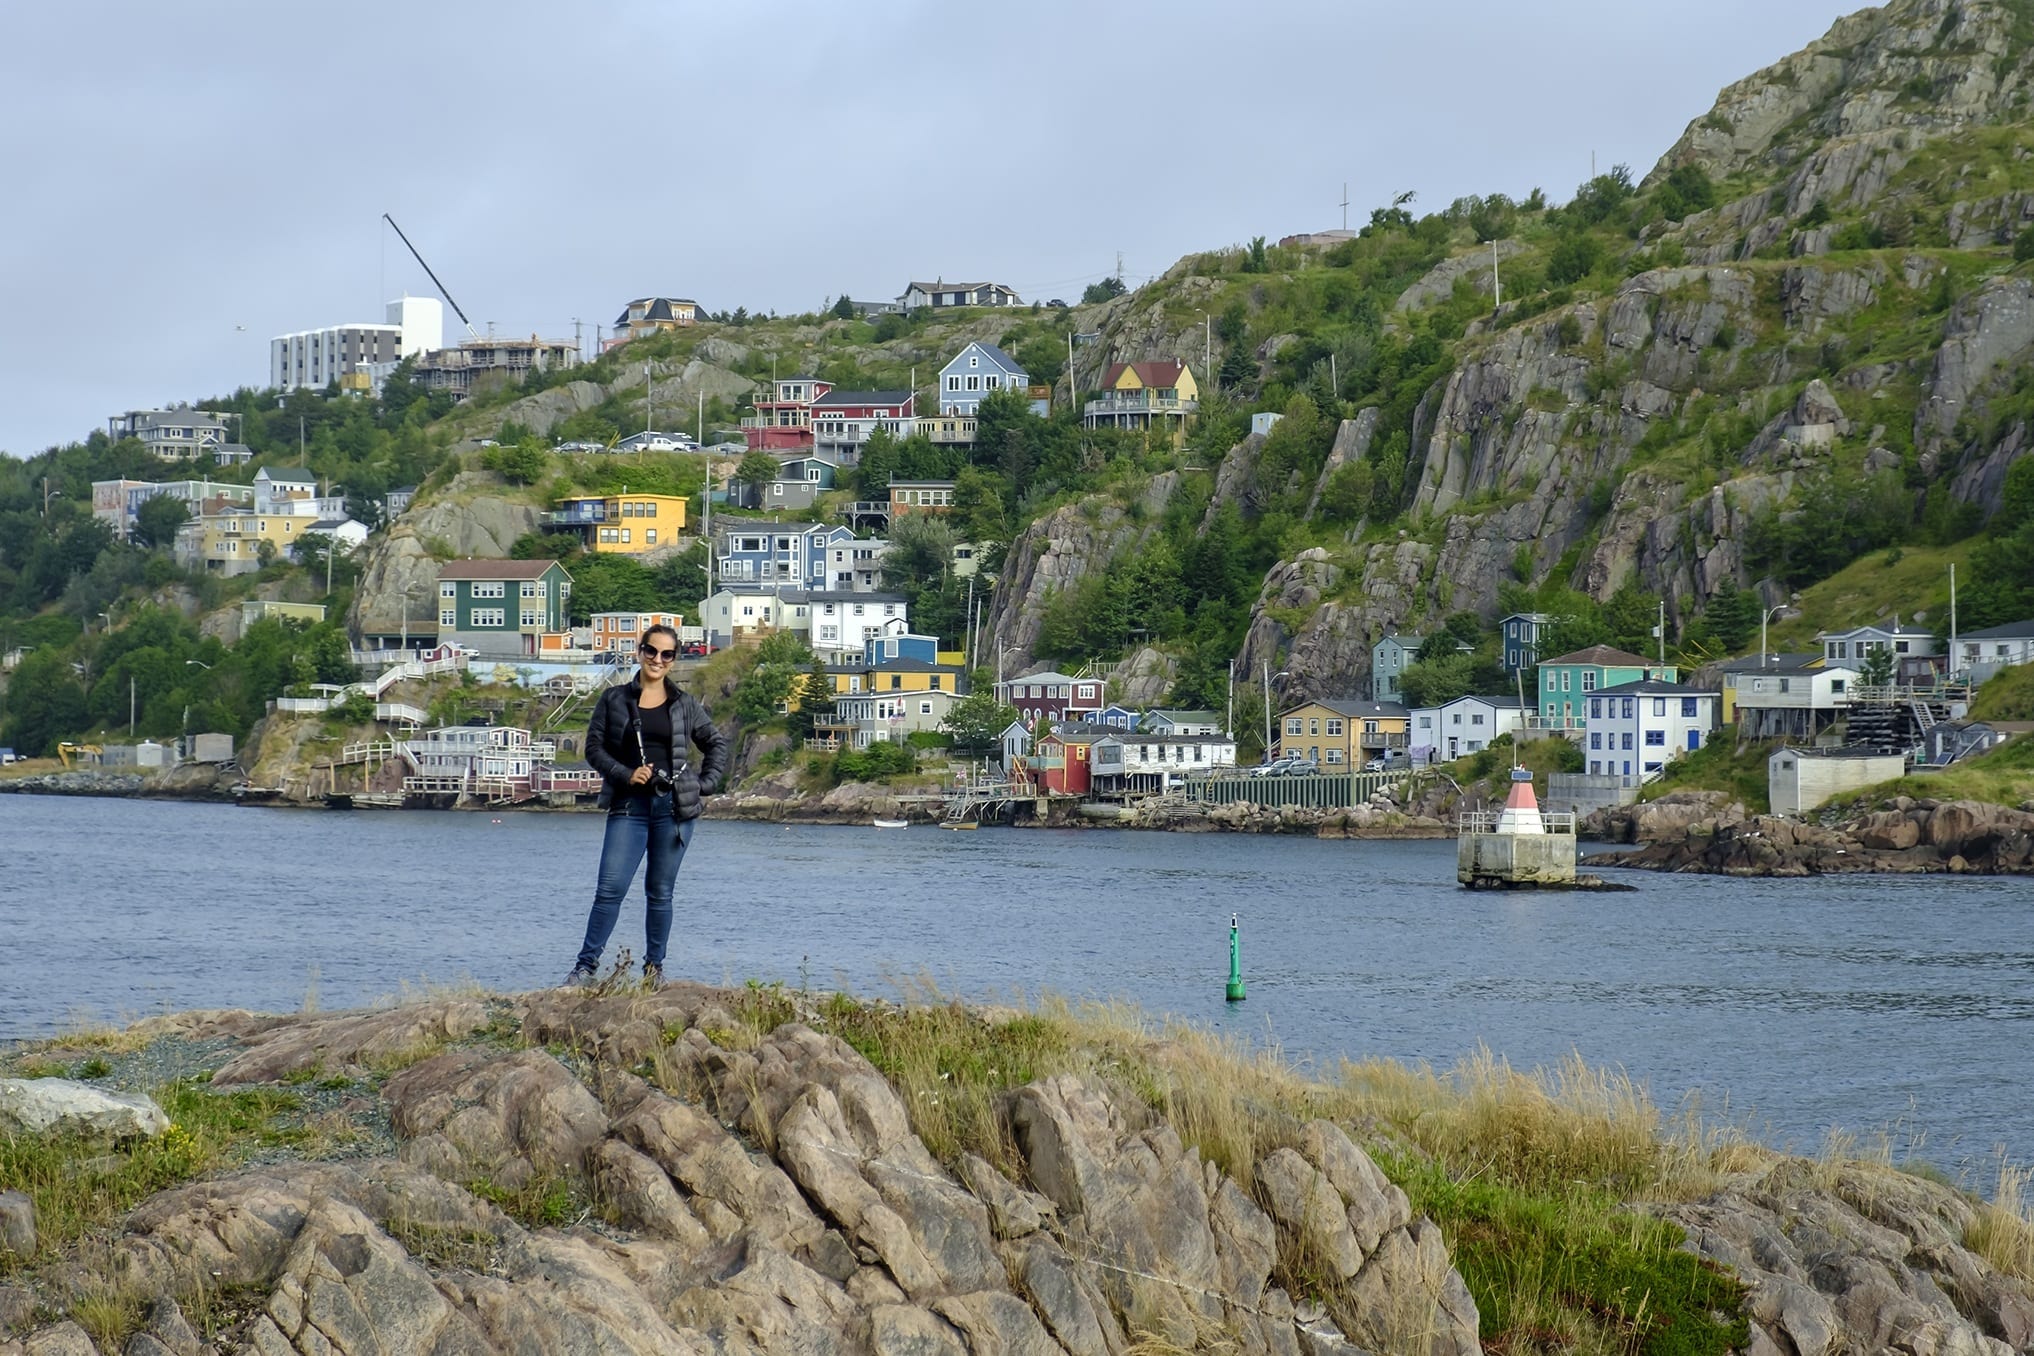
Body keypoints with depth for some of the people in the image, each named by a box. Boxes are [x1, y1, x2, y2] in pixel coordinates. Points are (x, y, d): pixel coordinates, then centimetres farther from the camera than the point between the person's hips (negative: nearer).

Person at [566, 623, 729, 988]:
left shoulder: (685, 704, 8)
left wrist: (707, 783, 5)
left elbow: (717, 744, 17)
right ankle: (586, 966, -5)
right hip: (629, 805, -1)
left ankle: (654, 968, 15)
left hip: (674, 806, 1)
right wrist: (626, 775, -10)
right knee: (610, 888, -9)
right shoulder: (614, 699, 5)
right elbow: (594, 747, 3)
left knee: (660, 891, 6)